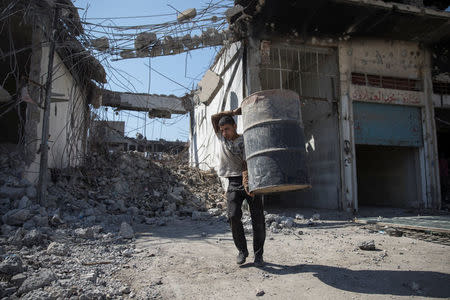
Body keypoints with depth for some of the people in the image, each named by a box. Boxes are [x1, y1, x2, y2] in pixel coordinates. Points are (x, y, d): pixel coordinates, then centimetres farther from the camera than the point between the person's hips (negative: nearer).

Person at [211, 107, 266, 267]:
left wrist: (246, 184, -27)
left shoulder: (245, 141, -2)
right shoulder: (222, 138, 11)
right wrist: (234, 112, 2)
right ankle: (242, 251, 5)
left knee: (258, 219, -5)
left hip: (250, 181, -2)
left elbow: (246, 164, -13)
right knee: (233, 216, -13)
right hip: (234, 183, 3)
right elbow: (214, 118, 6)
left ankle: (258, 254, 10)